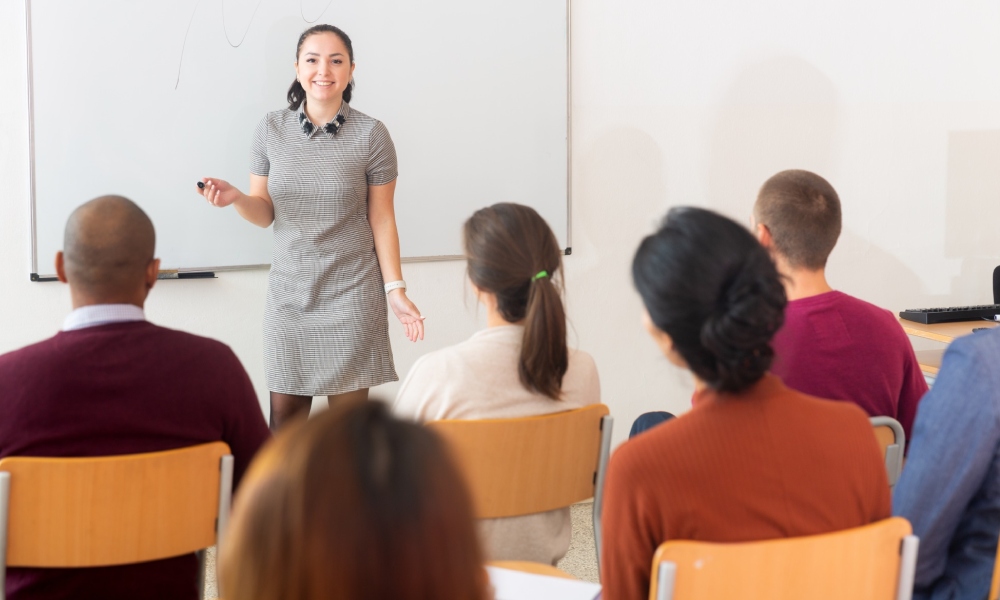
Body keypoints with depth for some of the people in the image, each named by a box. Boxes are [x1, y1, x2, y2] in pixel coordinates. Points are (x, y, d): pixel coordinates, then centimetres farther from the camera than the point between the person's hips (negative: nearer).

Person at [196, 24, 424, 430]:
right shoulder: (271, 129, 2)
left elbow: (381, 220, 0)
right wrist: (235, 199, -16)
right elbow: (264, 213, 6)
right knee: (285, 412, 5)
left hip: (351, 291, -2)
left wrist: (396, 291, -3)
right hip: (289, 290, 2)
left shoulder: (371, 135, -4)